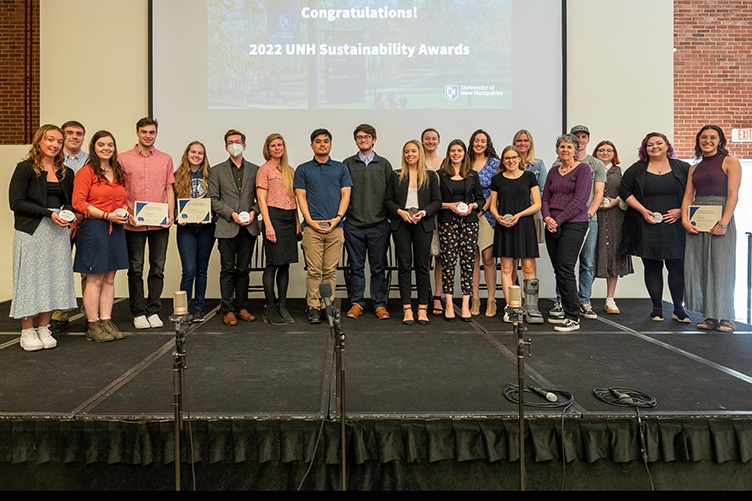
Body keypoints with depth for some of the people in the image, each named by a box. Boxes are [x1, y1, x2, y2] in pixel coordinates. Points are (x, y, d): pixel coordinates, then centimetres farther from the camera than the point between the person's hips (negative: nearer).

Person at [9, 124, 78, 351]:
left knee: (54, 278, 5)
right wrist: (49, 213, -16)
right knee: (31, 278, 0)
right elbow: (16, 202, -9)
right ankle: (27, 331, 11)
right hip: (32, 232, -5)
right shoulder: (25, 169, -3)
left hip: (58, 233, 5)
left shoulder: (66, 173, 13)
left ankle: (44, 328, 16)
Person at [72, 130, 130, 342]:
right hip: (94, 228, -6)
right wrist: (107, 215, -17)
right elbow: (78, 202, -12)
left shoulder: (119, 173, 15)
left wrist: (124, 212, 2)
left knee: (109, 279, 10)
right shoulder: (86, 172, -6)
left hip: (116, 229, 7)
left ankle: (106, 321, 17)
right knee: (95, 279, -1)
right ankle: (93, 325, 8)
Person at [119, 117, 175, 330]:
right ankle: (138, 313, 15)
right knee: (136, 269, 5)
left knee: (158, 268, 6)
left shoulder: (165, 159, 10)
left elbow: (169, 189, 11)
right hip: (134, 224, -2)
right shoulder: (123, 159, 3)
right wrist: (126, 214, -9)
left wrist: (171, 214, 0)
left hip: (160, 223, 2)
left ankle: (153, 311, 16)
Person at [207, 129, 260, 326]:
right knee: (228, 270, 1)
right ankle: (228, 310, 7)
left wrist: (253, 212, -9)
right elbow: (213, 199, 2)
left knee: (244, 269, 8)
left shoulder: (255, 170, 12)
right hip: (227, 227, -1)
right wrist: (231, 214, -11)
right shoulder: (217, 171, 8)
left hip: (248, 227, 2)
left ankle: (241, 307, 16)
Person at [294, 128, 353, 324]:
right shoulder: (303, 169, 10)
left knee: (330, 270, 3)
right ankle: (313, 308, 3)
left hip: (335, 226, 1)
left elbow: (345, 194, 7)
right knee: (313, 270, -3)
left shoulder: (341, 168, 13)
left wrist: (337, 218, -7)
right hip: (312, 226, -1)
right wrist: (310, 221, -9)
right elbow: (301, 197, 4)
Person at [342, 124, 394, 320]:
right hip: (354, 225, 0)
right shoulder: (347, 164, 8)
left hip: (379, 224, 0)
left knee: (378, 267, 5)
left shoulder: (384, 164, 9)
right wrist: (341, 216, 0)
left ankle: (380, 304, 13)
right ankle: (356, 303, 16)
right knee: (356, 267, 6)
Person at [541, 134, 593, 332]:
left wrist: (558, 220, -14)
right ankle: (565, 309, 18)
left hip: (573, 225, -6)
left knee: (565, 269, -12)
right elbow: (545, 198, 14)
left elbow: (579, 200, -11)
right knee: (557, 269, 7)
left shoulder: (583, 169, -2)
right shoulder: (553, 172, 16)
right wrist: (547, 217, -5)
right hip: (552, 226, 6)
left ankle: (573, 317, -5)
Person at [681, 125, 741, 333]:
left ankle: (725, 317, 6)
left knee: (721, 267, -3)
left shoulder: (730, 162, 2)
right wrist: (685, 220, -6)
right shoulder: (694, 168, 16)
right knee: (698, 267, 2)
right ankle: (710, 316, 11)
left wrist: (723, 223, -17)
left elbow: (733, 195, -8)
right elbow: (688, 196, 11)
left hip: (720, 218, -5)